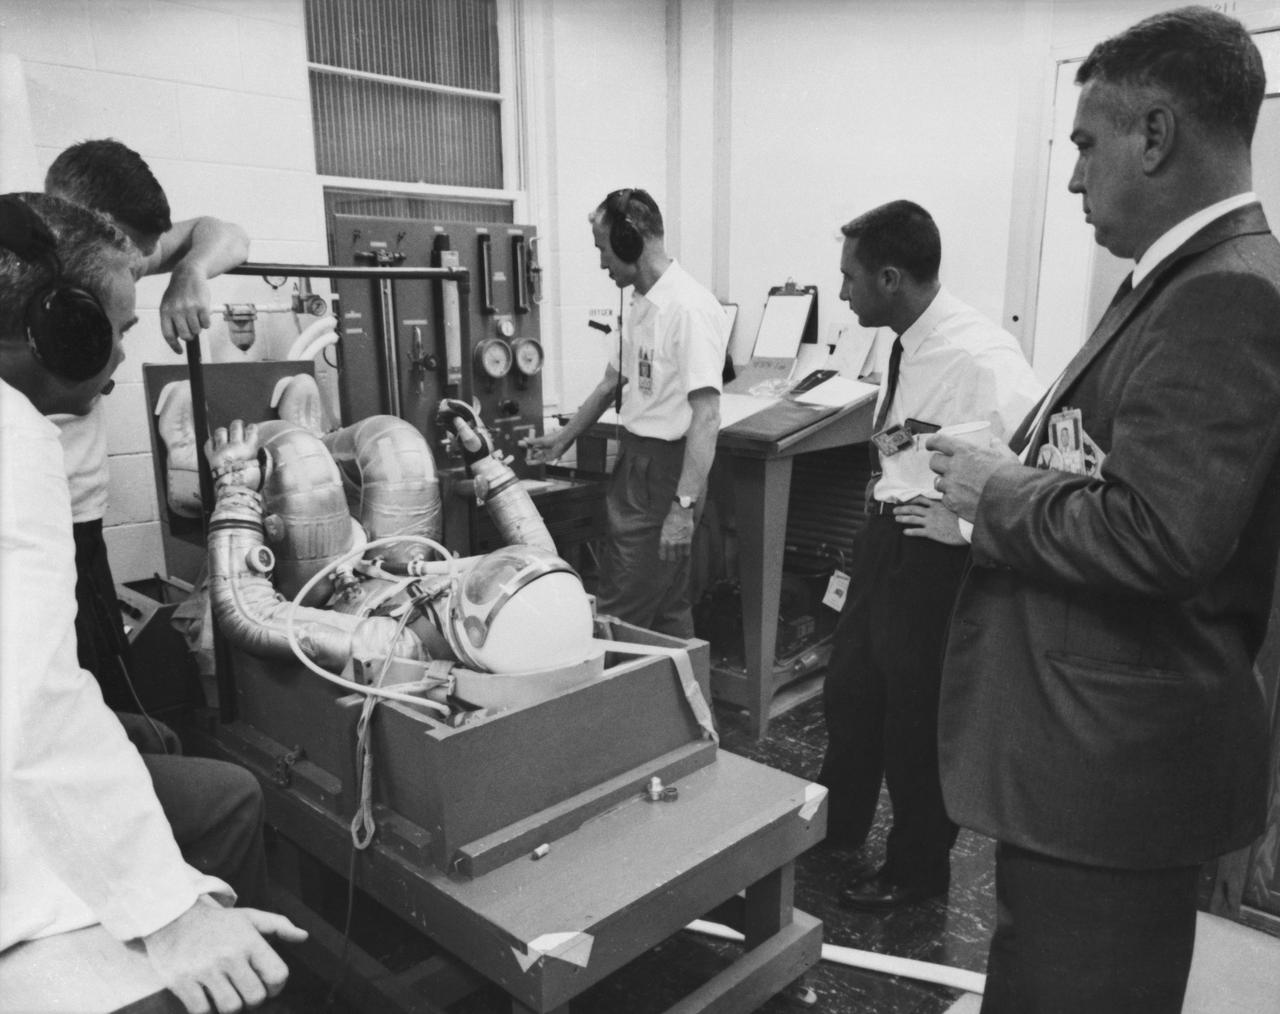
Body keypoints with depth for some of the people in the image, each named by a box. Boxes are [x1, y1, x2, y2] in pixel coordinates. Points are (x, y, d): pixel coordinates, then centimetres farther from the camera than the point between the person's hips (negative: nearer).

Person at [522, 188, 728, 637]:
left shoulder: (690, 308, -18)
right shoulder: (641, 305, 11)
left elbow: (706, 416, -23)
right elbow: (613, 382, 24)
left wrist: (684, 505, -26)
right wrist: (563, 439, 32)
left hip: (667, 472, -9)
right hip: (633, 463, 9)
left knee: (620, 615, -3)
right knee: (665, 605, 17)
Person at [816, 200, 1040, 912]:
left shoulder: (979, 357, -25)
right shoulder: (903, 347, 2)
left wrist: (967, 522, -24)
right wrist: (887, 494, 9)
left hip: (936, 553, -9)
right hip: (885, 534, 9)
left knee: (918, 716, 11)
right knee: (851, 689, 23)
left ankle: (919, 867, 38)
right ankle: (837, 829, 49)